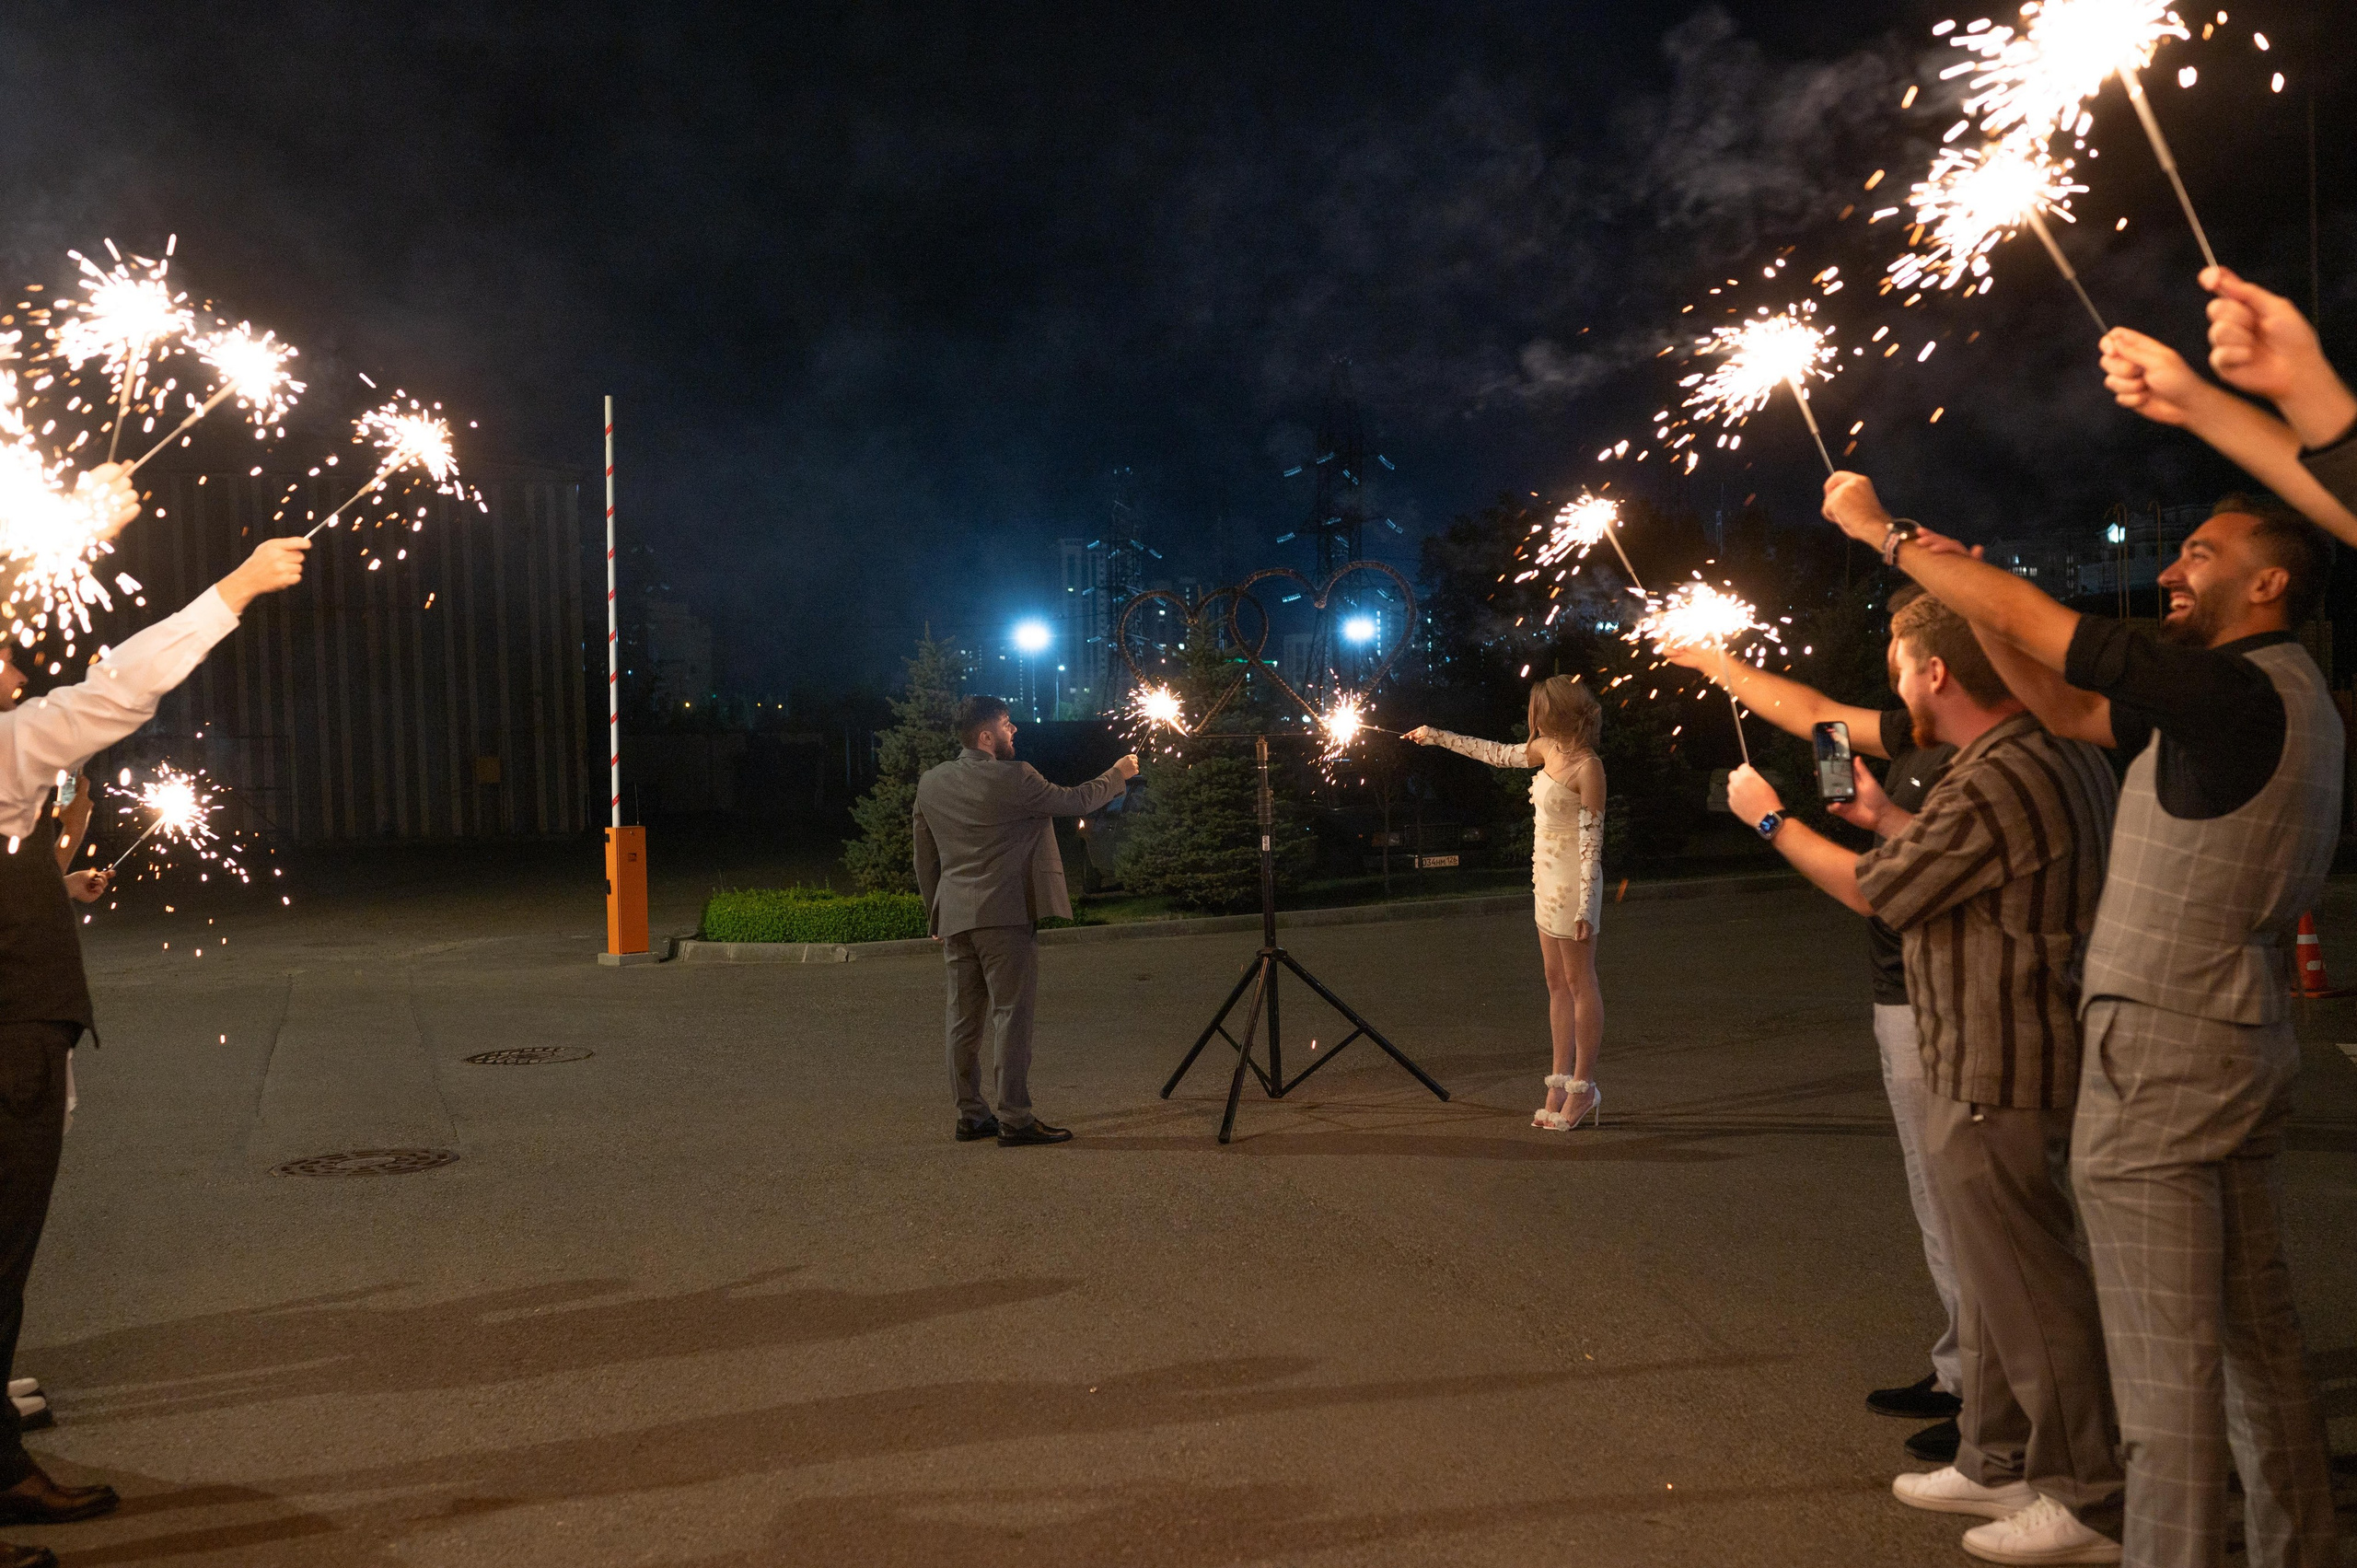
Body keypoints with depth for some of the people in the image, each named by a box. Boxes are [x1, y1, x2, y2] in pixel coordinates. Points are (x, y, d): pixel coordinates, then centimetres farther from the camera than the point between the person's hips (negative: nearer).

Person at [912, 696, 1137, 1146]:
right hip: (1003, 914, -7)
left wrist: (936, 914, 22)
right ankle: (1014, 1119, -3)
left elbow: (925, 856, 15)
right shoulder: (1012, 779, -11)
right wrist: (1117, 775, 15)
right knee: (1010, 1015, -4)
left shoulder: (931, 783, 9)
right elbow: (1076, 801, -2)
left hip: (954, 917, 7)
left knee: (965, 1019, 10)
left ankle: (970, 1114, 15)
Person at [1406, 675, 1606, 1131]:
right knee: (1557, 982, 9)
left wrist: (1585, 907, -20)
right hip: (1547, 881, 9)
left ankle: (1583, 1087, 6)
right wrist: (1439, 737, 29)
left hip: (1573, 883, -9)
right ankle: (1561, 1081, 14)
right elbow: (1498, 754, 24)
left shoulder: (1588, 767, -16)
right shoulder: (1549, 750, 8)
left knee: (1579, 982, -1)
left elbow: (1592, 841, -18)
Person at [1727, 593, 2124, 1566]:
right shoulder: (2067, 759, 8)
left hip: (1994, 1077, -11)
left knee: (2028, 1289, 1)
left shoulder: (1993, 786, -24)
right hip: (2014, 1059, 11)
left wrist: (1772, 820, 3)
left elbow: (1874, 891, -11)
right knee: (1993, 1279, 20)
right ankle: (1996, 1464, 33)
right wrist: (1886, 819, 25)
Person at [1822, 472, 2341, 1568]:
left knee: (2166, 1358, -6)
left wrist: (1888, 535, -5)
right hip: (2243, 1053, 10)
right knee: (2257, 1338, 17)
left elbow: (2025, 618, -17)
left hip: (2159, 1056, -10)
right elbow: (2071, 711, 16)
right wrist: (1961, 591, 10)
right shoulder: (2274, 697, 14)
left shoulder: (2238, 691, -16)